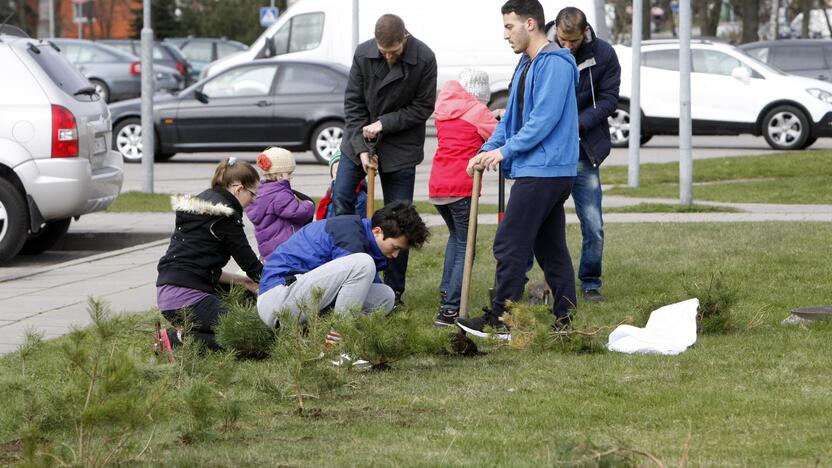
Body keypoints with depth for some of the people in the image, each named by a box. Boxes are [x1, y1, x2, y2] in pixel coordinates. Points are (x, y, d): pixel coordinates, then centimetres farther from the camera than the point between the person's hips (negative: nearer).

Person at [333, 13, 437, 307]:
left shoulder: (424, 59, -17)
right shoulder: (363, 54, -12)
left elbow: (423, 107, -11)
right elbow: (353, 103, -7)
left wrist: (384, 124, -19)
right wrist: (362, 148, -15)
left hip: (400, 147, -2)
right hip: (359, 140, 2)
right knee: (341, 200, -4)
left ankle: (394, 290, 8)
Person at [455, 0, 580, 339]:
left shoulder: (555, 64, -14)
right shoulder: (527, 65, 18)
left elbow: (544, 118, -21)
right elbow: (511, 117, 20)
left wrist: (505, 150, -15)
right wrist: (487, 151, 6)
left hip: (542, 173, -10)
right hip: (552, 171, 10)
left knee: (509, 245, -9)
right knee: (551, 248, 11)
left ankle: (500, 321, -6)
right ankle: (564, 320, 14)